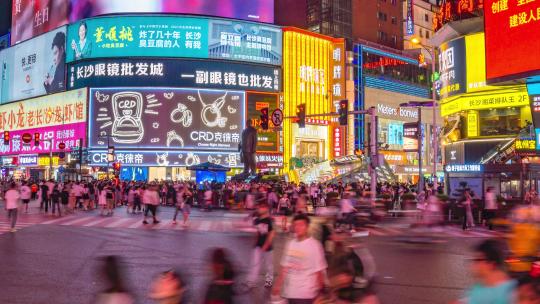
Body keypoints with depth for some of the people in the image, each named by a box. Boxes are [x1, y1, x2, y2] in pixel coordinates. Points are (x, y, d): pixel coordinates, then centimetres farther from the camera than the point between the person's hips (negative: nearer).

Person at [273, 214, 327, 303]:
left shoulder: (314, 245, -10)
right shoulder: (290, 244, 7)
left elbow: (319, 271, -8)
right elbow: (285, 267, 13)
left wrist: (320, 292, -8)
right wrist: (278, 285, 12)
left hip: (306, 293, -6)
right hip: (290, 292, 6)